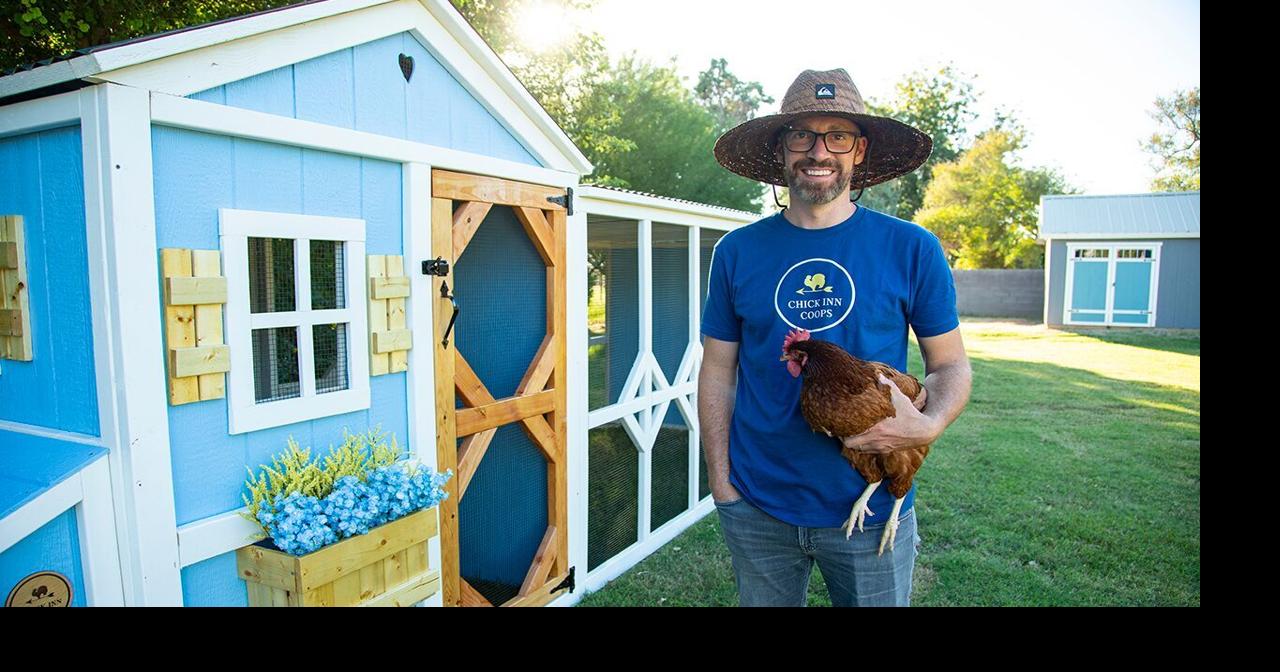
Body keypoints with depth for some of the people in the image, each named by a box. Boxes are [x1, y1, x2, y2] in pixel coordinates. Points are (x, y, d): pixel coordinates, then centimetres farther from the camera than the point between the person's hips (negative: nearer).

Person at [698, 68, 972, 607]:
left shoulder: (911, 249, -5)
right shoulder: (736, 252, -2)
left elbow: (950, 365, 3)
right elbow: (718, 372, 2)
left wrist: (927, 425, -18)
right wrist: (720, 481, -1)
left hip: (870, 507, -1)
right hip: (756, 507, 1)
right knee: (761, 601, 19)